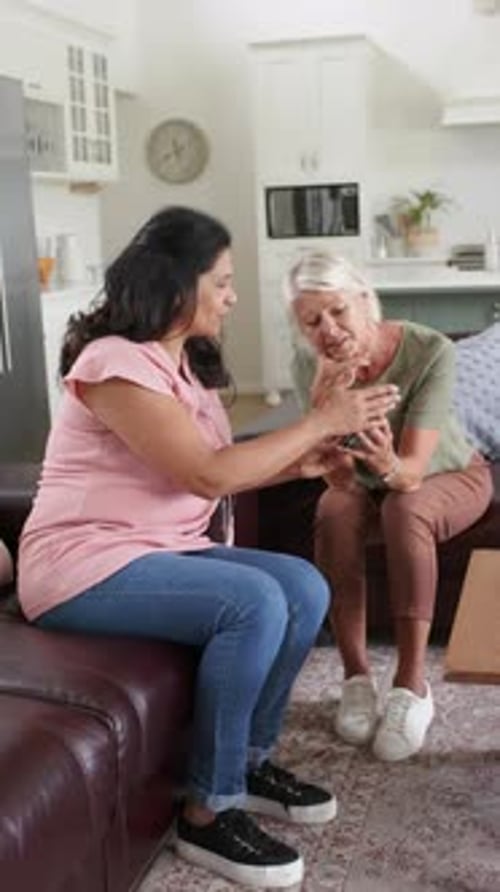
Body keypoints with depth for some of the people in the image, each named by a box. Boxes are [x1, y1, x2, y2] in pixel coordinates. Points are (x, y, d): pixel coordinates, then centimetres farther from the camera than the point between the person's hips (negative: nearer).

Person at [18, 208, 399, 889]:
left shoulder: (182, 361, 14)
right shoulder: (116, 362, -17)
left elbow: (208, 474, 12)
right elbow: (207, 475, -22)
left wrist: (296, 462, -1)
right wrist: (321, 422, -16)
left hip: (161, 551, 9)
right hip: (86, 565, -9)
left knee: (305, 588, -7)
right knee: (253, 602, -28)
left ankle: (250, 759, 9)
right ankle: (209, 812, -15)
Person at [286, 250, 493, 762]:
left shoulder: (430, 352, -31)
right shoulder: (310, 365, -21)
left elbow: (413, 470, -35)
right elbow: (341, 480, -26)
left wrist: (389, 466, -58)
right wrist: (322, 414, -43)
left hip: (449, 477, -2)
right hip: (369, 487, 3)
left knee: (404, 510, -35)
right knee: (334, 513, -30)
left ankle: (412, 684, -25)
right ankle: (356, 677, -17)